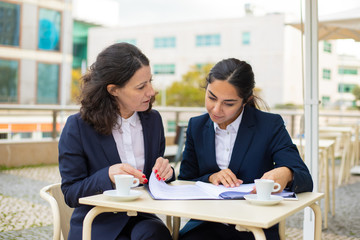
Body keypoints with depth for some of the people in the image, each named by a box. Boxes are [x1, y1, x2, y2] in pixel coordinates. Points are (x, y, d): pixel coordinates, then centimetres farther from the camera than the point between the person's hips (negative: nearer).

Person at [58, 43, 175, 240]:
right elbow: (71, 194, -6)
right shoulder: (77, 127, -8)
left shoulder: (153, 120, 6)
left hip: (141, 219, 4)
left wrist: (164, 171, -9)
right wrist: (107, 177, -25)